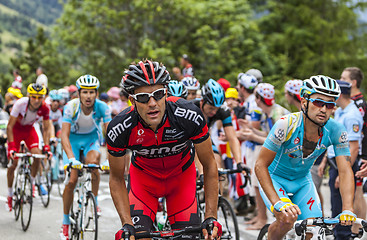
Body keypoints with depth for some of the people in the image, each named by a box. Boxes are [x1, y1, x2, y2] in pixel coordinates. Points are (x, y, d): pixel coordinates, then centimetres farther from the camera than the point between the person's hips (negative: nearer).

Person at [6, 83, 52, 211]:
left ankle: (32, 182, 5)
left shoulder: (44, 108, -24)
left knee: (37, 155, -21)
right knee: (14, 162, -9)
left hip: (29, 130, 2)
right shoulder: (20, 104, -33)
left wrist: (46, 147, -20)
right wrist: (11, 146, -33)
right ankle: (10, 194, 8)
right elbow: (10, 126, -27)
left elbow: (46, 129, -11)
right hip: (16, 130, -2)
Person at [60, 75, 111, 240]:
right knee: (72, 180, -12)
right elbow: (64, 135, -34)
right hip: (73, 139, -1)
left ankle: (95, 203, -10)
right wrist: (71, 158, -49)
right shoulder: (71, 107, -28)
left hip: (91, 138, 1)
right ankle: (65, 223, 4)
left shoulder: (102, 108, -24)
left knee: (93, 161, -32)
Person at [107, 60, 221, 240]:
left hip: (182, 175, 0)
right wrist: (126, 224, -24)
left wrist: (211, 217, -23)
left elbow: (209, 166, -19)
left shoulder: (190, 116, -33)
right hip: (143, 175, 0)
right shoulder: (119, 128, -31)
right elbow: (116, 178, -15)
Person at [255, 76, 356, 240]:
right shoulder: (286, 125, -31)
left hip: (302, 180, 4)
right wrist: (278, 203, -41)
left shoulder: (337, 131, -20)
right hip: (274, 178, -4)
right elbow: (261, 165, -29)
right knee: (287, 220, -29)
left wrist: (347, 210, -38)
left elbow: (345, 171, -23)